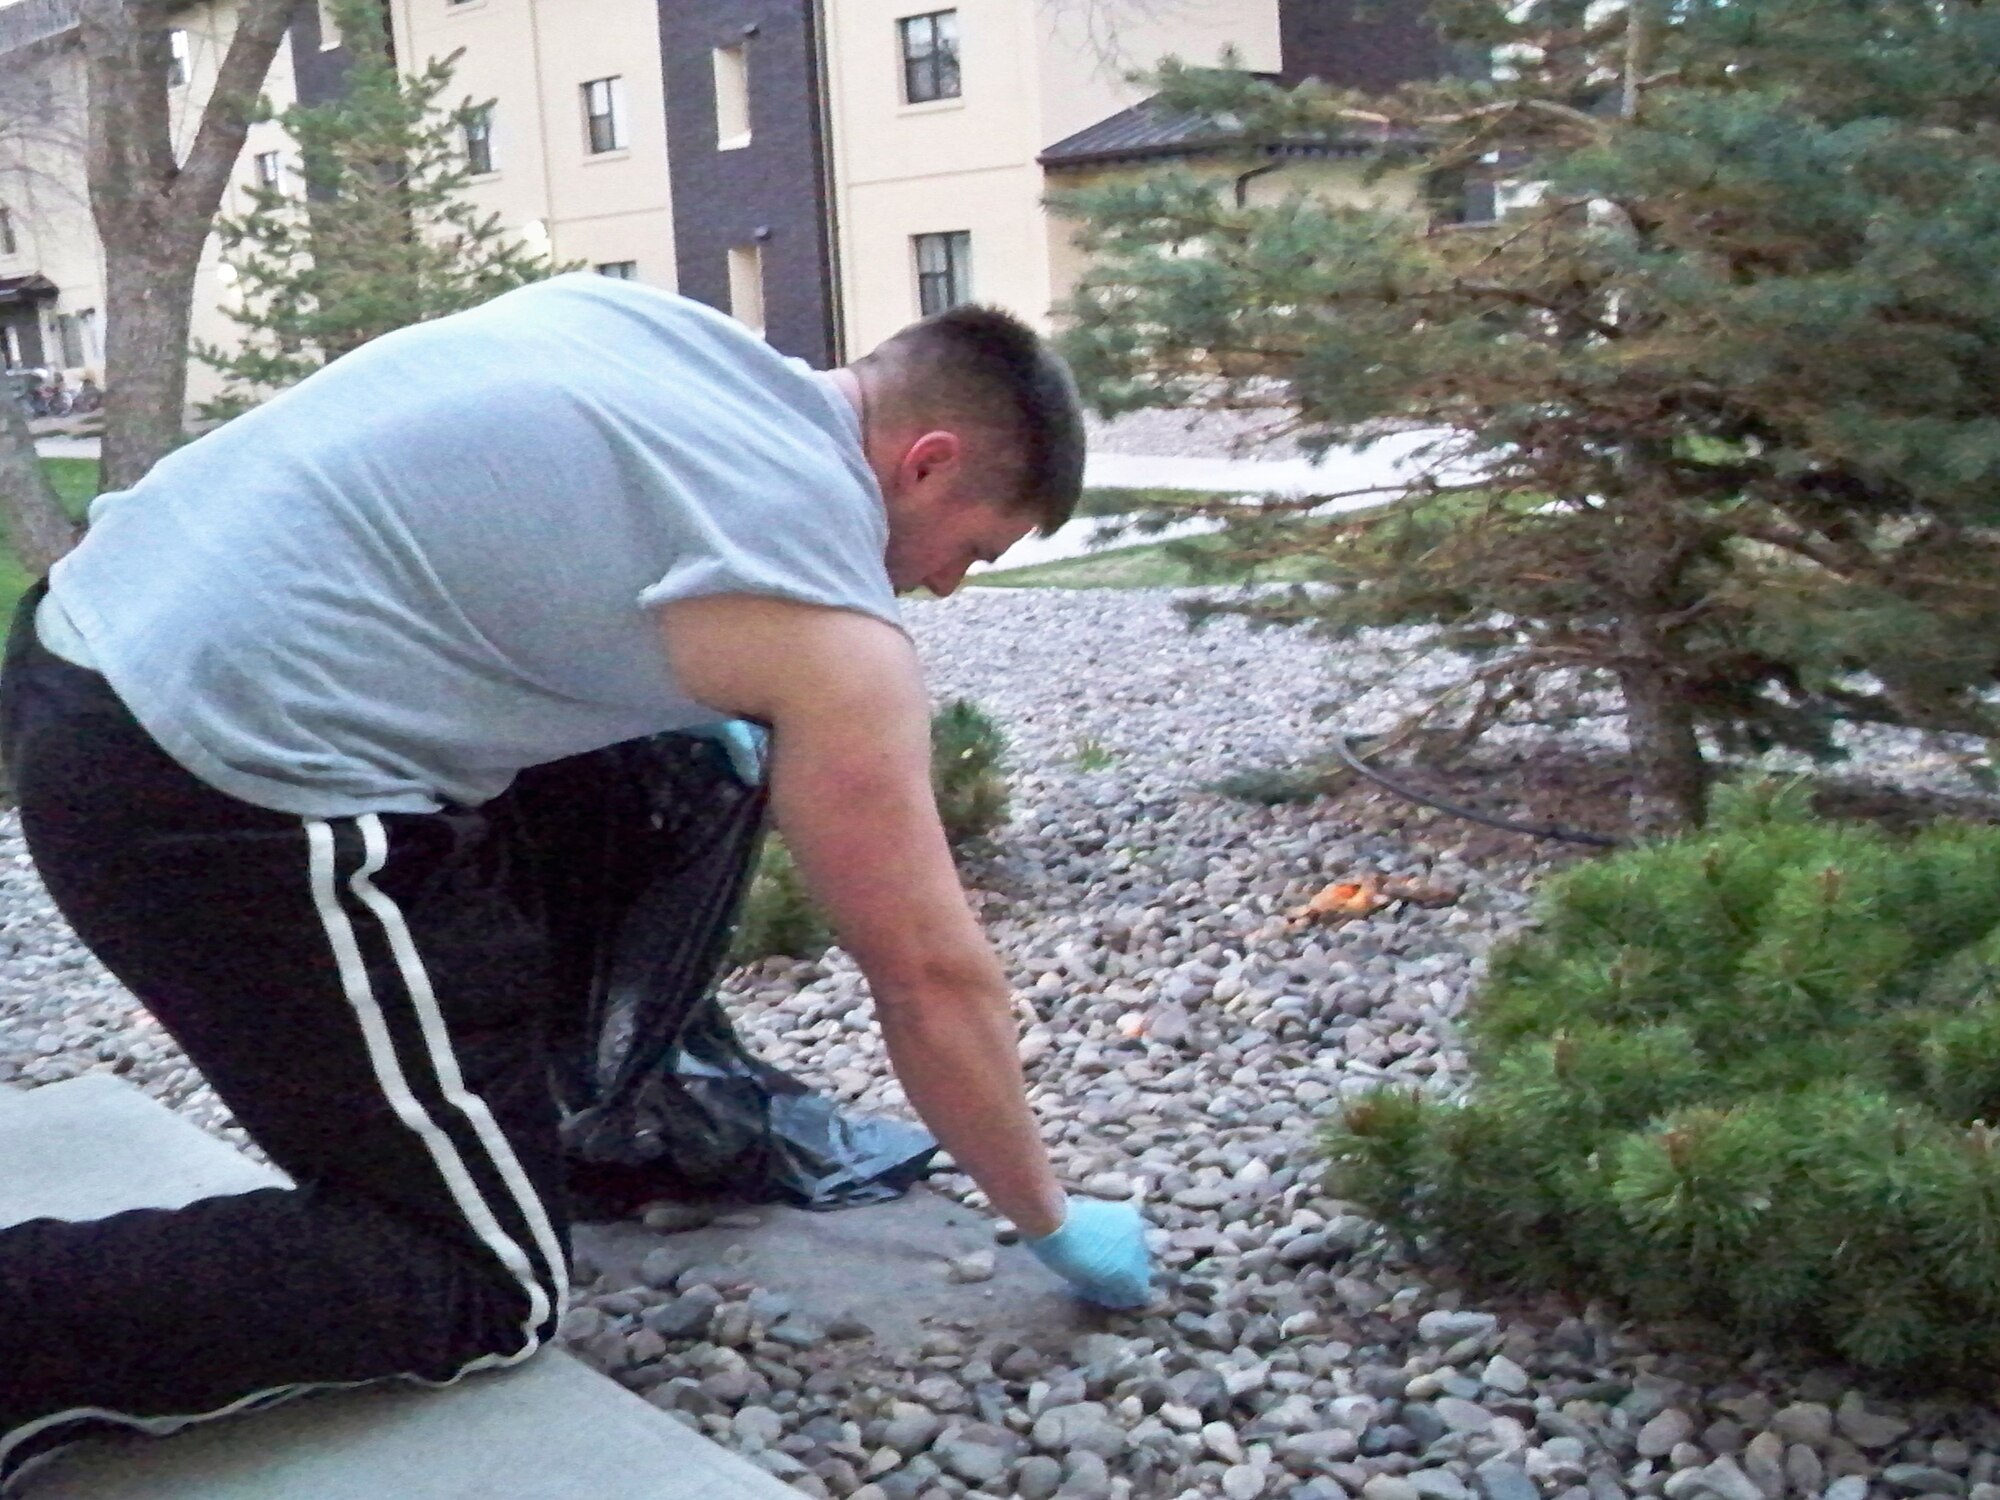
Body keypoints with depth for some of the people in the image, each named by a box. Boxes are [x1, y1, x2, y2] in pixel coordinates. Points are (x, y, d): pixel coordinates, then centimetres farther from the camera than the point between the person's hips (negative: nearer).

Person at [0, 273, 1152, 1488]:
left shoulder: (662, 323, 12)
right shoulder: (826, 623, -9)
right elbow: (934, 976, -4)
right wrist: (1056, 1224, 11)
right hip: (225, 799, -10)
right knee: (494, 1291, 1)